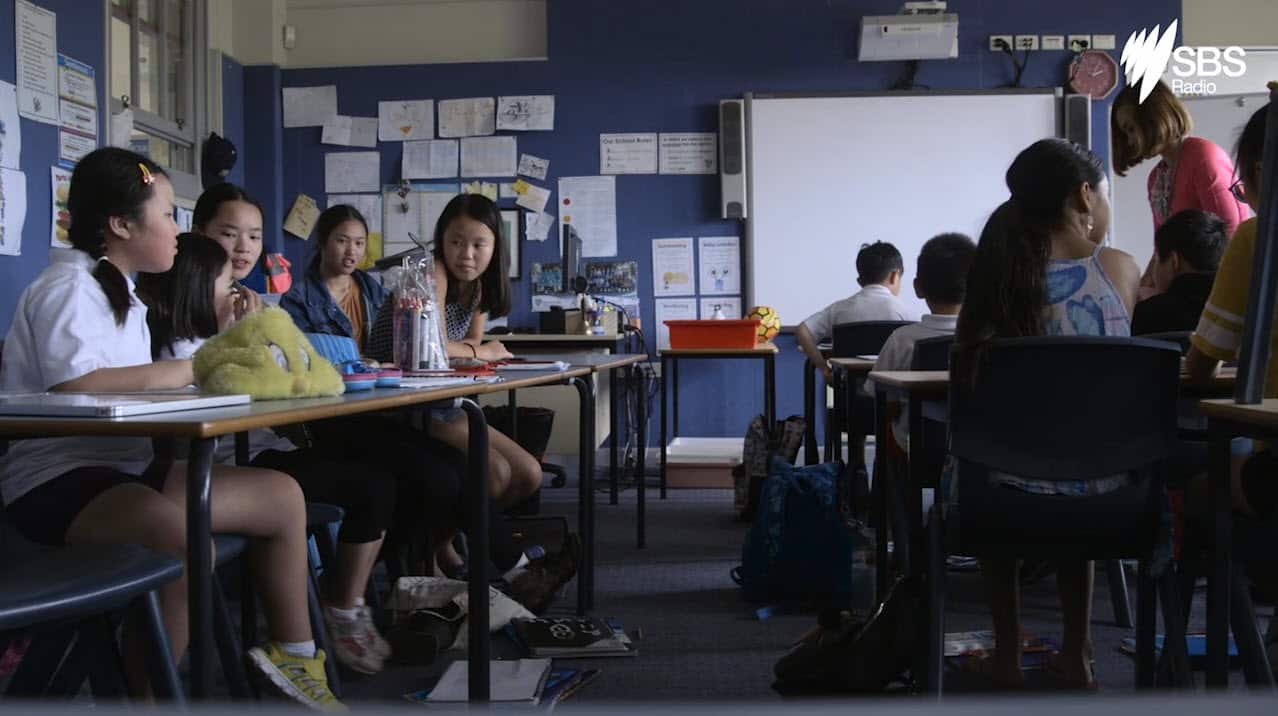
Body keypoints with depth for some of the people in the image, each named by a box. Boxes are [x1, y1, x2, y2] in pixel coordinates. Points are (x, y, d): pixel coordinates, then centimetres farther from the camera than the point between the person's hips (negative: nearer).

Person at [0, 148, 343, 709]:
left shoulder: (119, 292, 20)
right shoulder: (69, 286, -11)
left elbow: (126, 388, 13)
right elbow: (74, 386, -28)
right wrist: (187, 371, -19)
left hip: (124, 465, 10)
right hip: (56, 477, -10)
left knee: (282, 495, 5)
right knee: (184, 541, -38)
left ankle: (293, 655, 17)